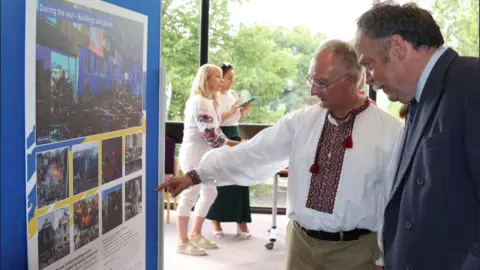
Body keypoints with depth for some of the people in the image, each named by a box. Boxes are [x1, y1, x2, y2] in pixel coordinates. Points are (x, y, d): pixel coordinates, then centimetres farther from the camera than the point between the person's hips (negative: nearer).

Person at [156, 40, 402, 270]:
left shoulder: (388, 131, -10)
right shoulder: (301, 121, 0)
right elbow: (252, 153, -1)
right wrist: (196, 175, -6)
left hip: (354, 248, -3)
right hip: (301, 240, 3)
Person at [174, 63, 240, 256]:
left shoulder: (209, 101, 14)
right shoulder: (200, 102, -18)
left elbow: (215, 131, 17)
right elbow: (210, 135, -23)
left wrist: (233, 145, 9)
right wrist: (234, 146, -14)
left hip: (203, 155, 11)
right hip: (194, 155, -11)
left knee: (209, 193, 16)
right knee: (190, 196, -5)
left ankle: (195, 234, 28)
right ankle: (183, 242, 4)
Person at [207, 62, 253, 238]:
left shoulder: (233, 94, 13)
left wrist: (244, 110, 2)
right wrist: (231, 111, -21)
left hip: (235, 136, 6)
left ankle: (241, 222, 4)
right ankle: (215, 221, 12)